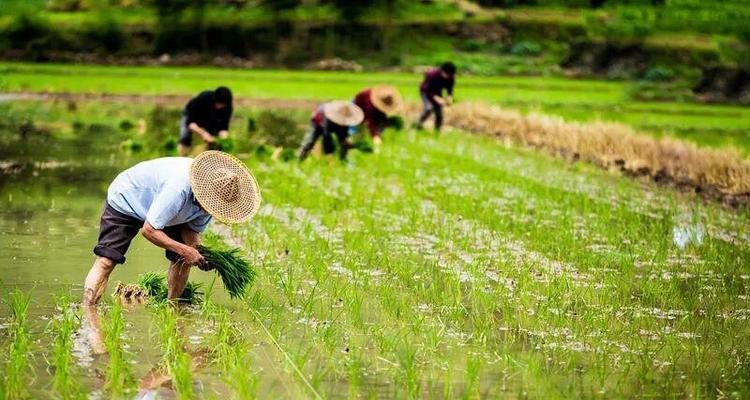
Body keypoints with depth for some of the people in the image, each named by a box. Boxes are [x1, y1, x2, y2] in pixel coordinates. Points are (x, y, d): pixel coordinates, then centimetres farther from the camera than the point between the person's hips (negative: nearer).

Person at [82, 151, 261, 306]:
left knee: (182, 259, -5)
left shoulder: (211, 197, -19)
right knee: (106, 261, -18)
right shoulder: (179, 189, -44)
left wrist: (200, 252, -26)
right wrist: (185, 250, -39)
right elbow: (149, 229, -37)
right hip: (125, 201, -7)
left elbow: (192, 229, -6)